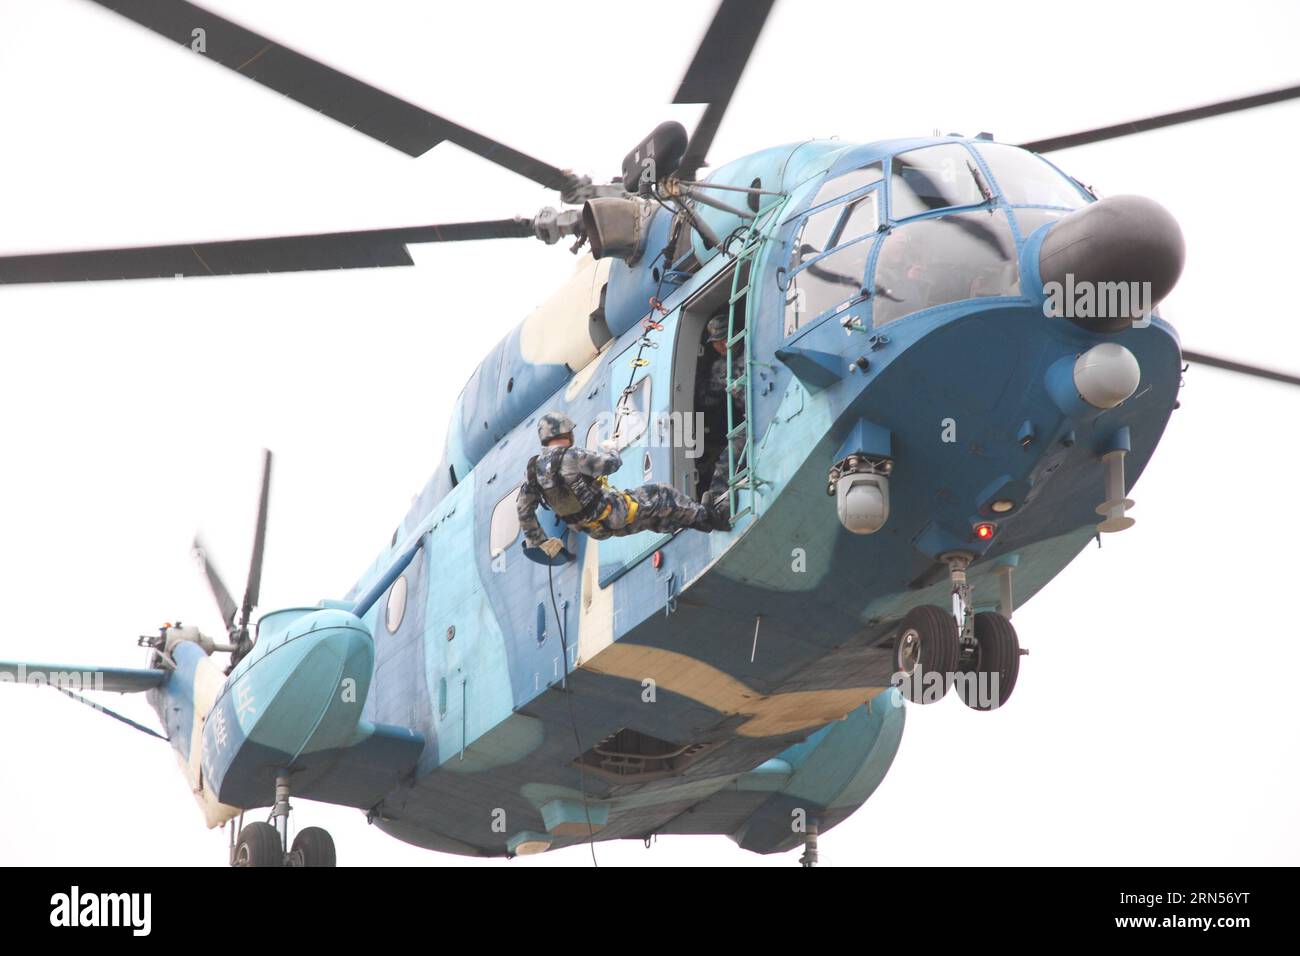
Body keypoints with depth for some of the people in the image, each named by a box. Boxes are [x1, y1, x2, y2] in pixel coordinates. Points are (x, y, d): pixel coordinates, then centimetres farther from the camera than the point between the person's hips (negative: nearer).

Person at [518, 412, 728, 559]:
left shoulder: (534, 468, -1)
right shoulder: (571, 456, -24)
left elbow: (525, 511, 2)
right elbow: (612, 464, -17)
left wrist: (539, 541, 11)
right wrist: (610, 449, 6)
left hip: (595, 530, 8)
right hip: (611, 514, -8)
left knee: (653, 517, 26)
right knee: (662, 496, 13)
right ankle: (703, 517, 29)